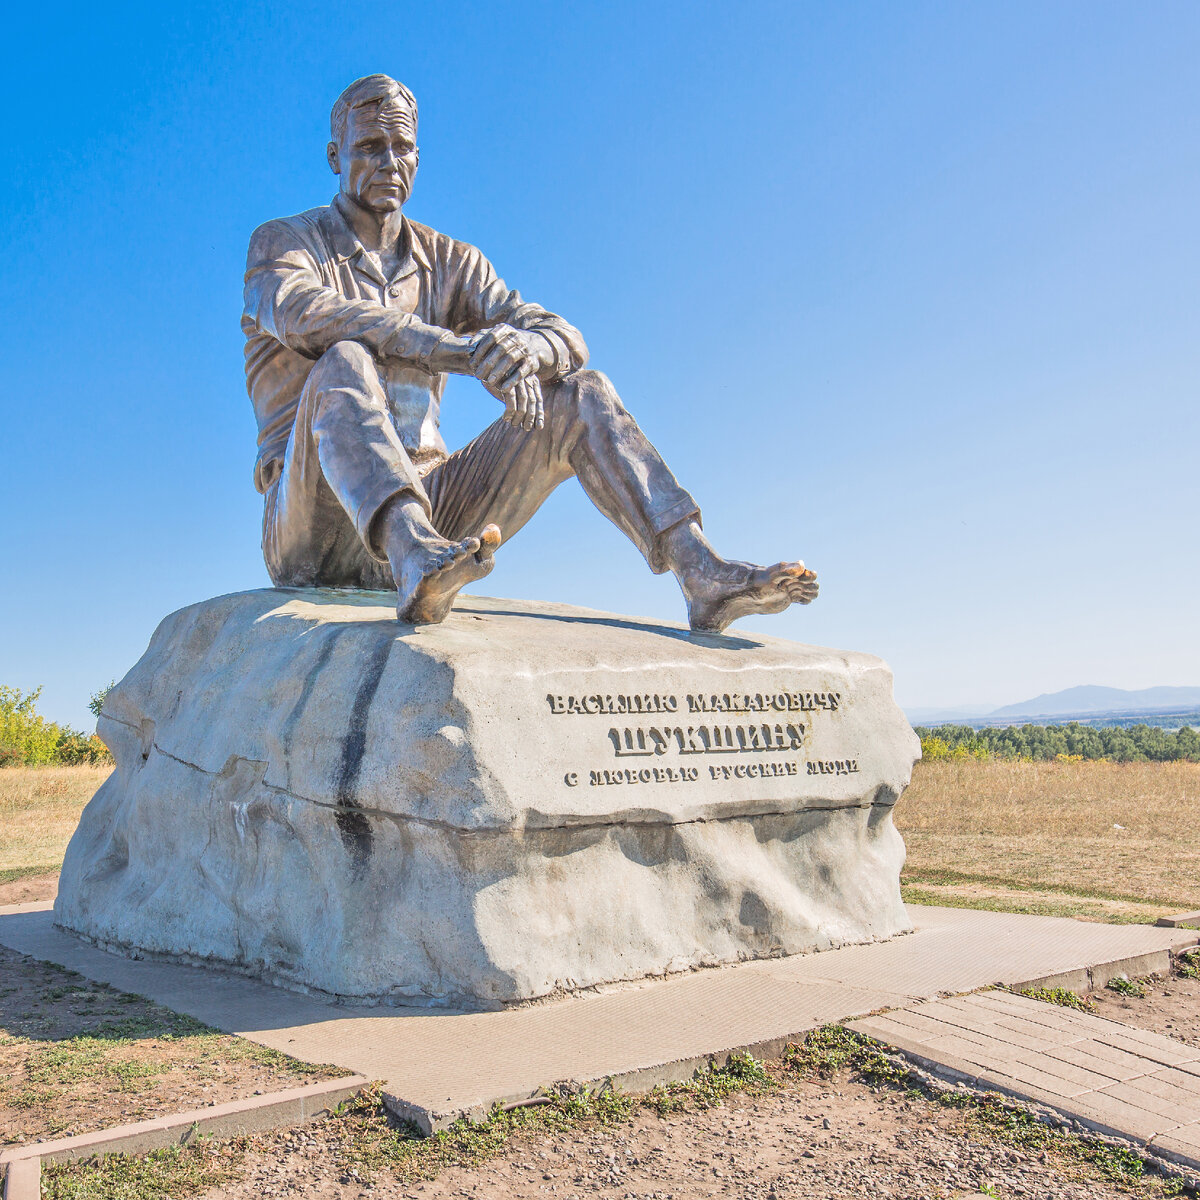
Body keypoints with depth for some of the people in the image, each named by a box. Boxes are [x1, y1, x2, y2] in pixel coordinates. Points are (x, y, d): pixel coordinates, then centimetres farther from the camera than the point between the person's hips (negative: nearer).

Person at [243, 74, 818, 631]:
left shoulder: (448, 262, 17)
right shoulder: (281, 242, 6)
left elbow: (564, 338, 2)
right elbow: (301, 313, -21)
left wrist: (525, 347, -24)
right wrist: (460, 347, -33)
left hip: (422, 502, 4)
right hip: (309, 522, -3)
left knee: (582, 393, -10)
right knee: (344, 365, -33)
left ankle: (703, 573, -27)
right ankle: (421, 562, -59)